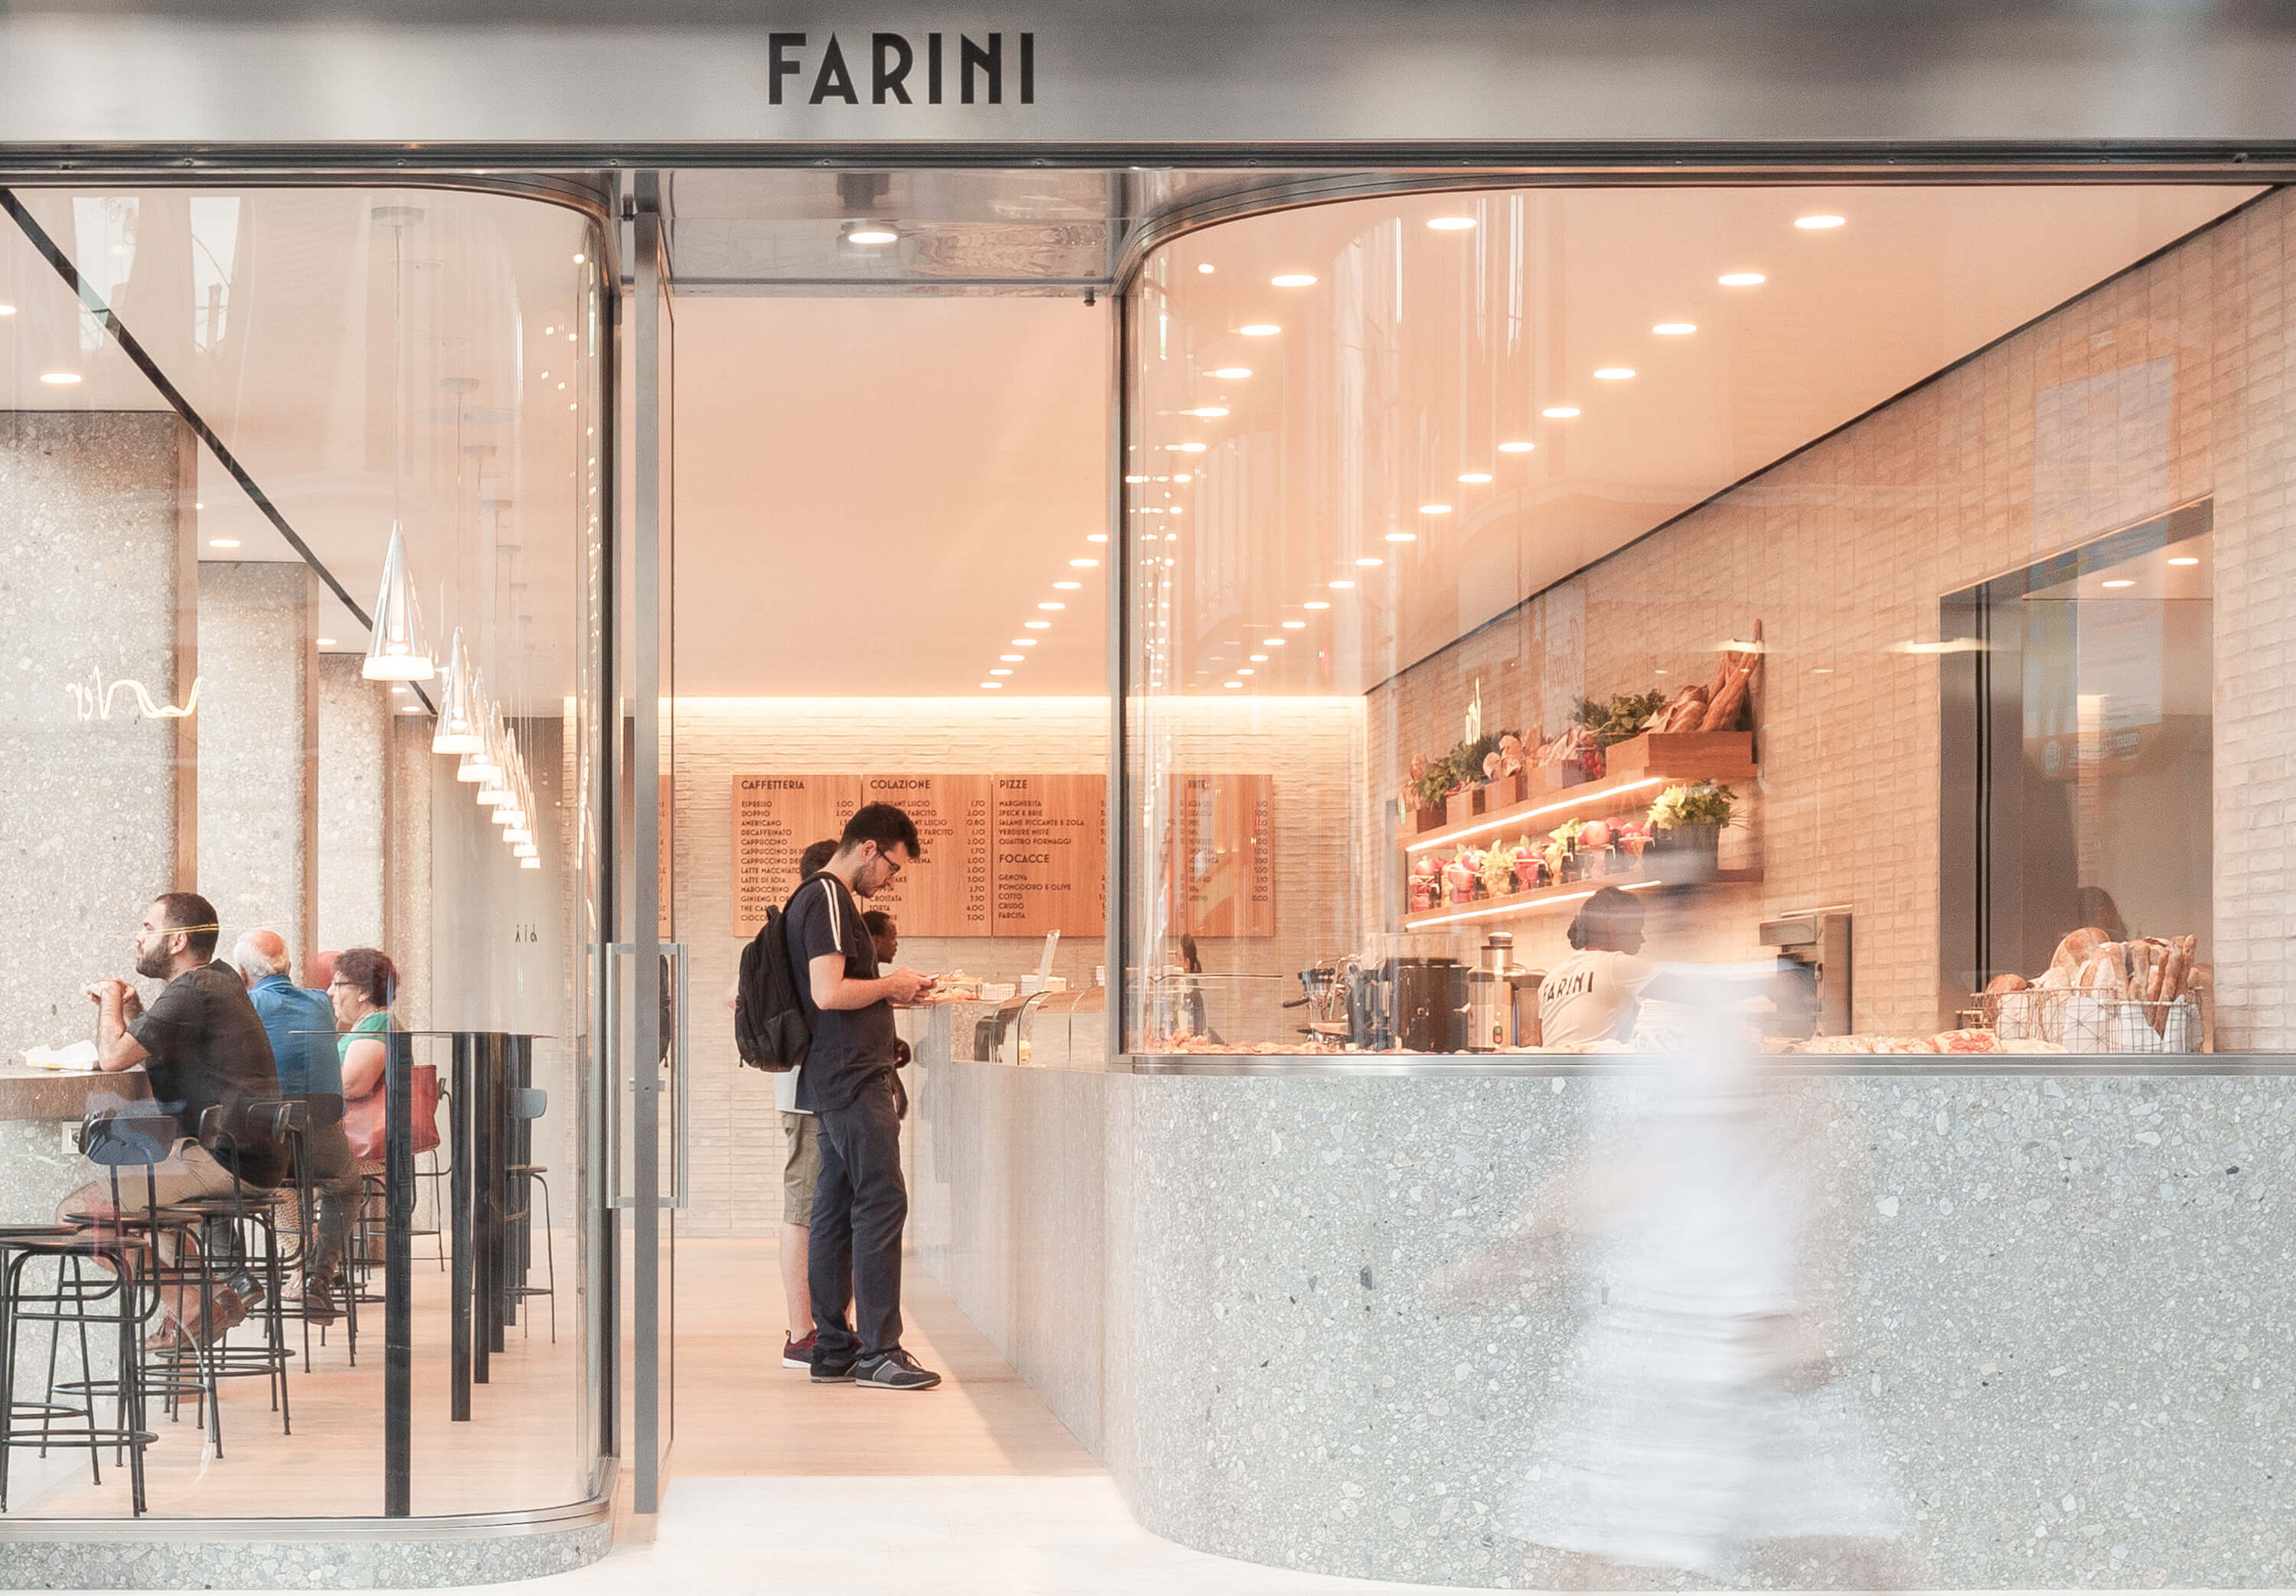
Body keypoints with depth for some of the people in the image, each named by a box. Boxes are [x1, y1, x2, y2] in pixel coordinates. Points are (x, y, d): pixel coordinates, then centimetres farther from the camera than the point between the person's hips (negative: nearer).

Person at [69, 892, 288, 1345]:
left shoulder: (192, 994, -16)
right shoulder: (221, 980, 17)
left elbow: (112, 1057, -20)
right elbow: (150, 1054, 27)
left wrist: (112, 997, -2)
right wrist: (129, 1006, 10)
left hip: (223, 1163, -11)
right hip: (253, 1157, 11)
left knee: (77, 1212, -14)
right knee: (133, 1180, 36)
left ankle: (195, 1308, -7)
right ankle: (215, 1293, 21)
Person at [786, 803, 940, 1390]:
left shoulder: (814, 898, 20)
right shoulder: (829, 900, -13)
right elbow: (829, 993, -23)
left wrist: (890, 991, 17)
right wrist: (892, 985, -8)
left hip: (832, 1082, 11)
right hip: (853, 1080, -11)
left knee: (836, 1208, 10)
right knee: (882, 1202, -12)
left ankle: (832, 1346, 12)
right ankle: (878, 1351, -13)